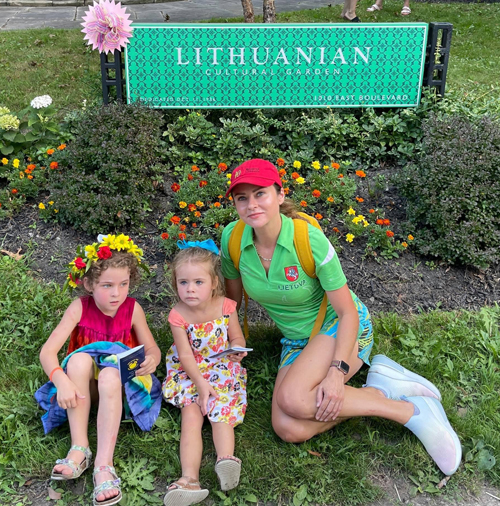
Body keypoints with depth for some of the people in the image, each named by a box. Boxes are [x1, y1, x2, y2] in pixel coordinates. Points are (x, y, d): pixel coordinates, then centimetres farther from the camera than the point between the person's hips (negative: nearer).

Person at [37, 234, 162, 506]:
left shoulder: (132, 309, -10)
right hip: (85, 384, 1)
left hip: (120, 380, -1)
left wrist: (152, 359, -29)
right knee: (79, 358, -33)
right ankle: (79, 449, -31)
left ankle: (104, 465, -38)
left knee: (110, 376, -36)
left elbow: (152, 349, -3)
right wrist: (61, 380, -38)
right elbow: (47, 351, -19)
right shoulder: (80, 308, -12)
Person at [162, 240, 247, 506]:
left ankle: (226, 459, -32)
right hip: (190, 373, -1)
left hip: (222, 367, 1)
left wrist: (238, 350, -22)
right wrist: (200, 383, -21)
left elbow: (237, 338, 2)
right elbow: (186, 354, -11)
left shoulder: (225, 307, -11)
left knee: (221, 412, -17)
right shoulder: (178, 315, -12)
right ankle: (190, 479, -30)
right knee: (190, 417, -17)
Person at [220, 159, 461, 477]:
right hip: (298, 341, 5)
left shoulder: (310, 240, -24)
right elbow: (231, 298, 5)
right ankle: (379, 388, -7)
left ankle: (409, 410, -17)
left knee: (291, 398, -34)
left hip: (341, 328, -5)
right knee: (289, 430, -20)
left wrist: (336, 372, -29)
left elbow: (348, 311, -19)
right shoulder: (232, 238, -12)